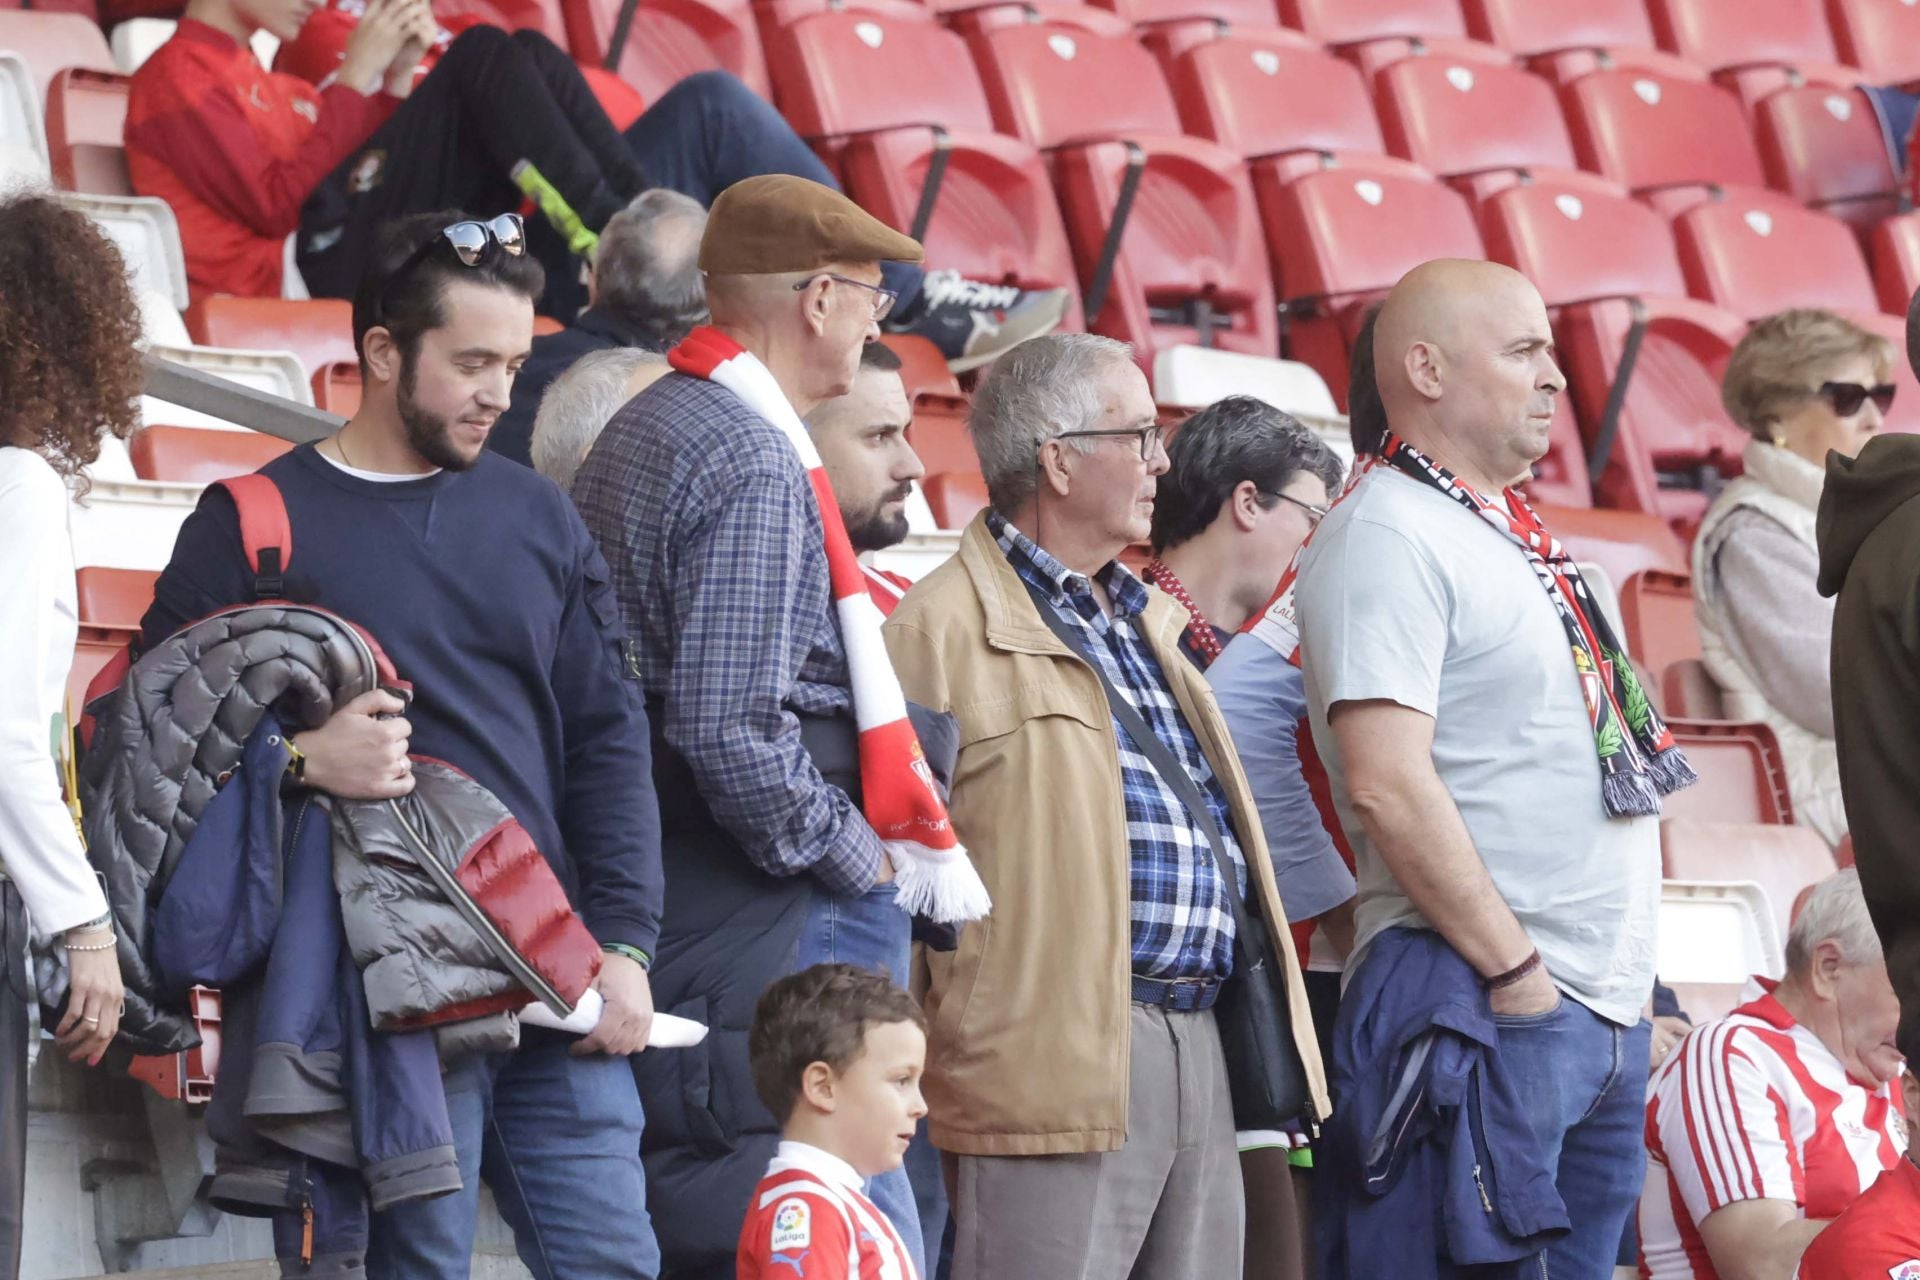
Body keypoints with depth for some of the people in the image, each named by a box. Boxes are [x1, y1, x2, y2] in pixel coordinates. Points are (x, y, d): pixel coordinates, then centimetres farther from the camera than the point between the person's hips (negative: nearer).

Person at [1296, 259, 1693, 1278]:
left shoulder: (1512, 536, 18)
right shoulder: (1386, 536, -11)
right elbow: (1386, 783, -20)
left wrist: (1621, 981, 17)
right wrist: (1515, 969, -18)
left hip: (1604, 998, 9)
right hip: (1485, 1002, -9)